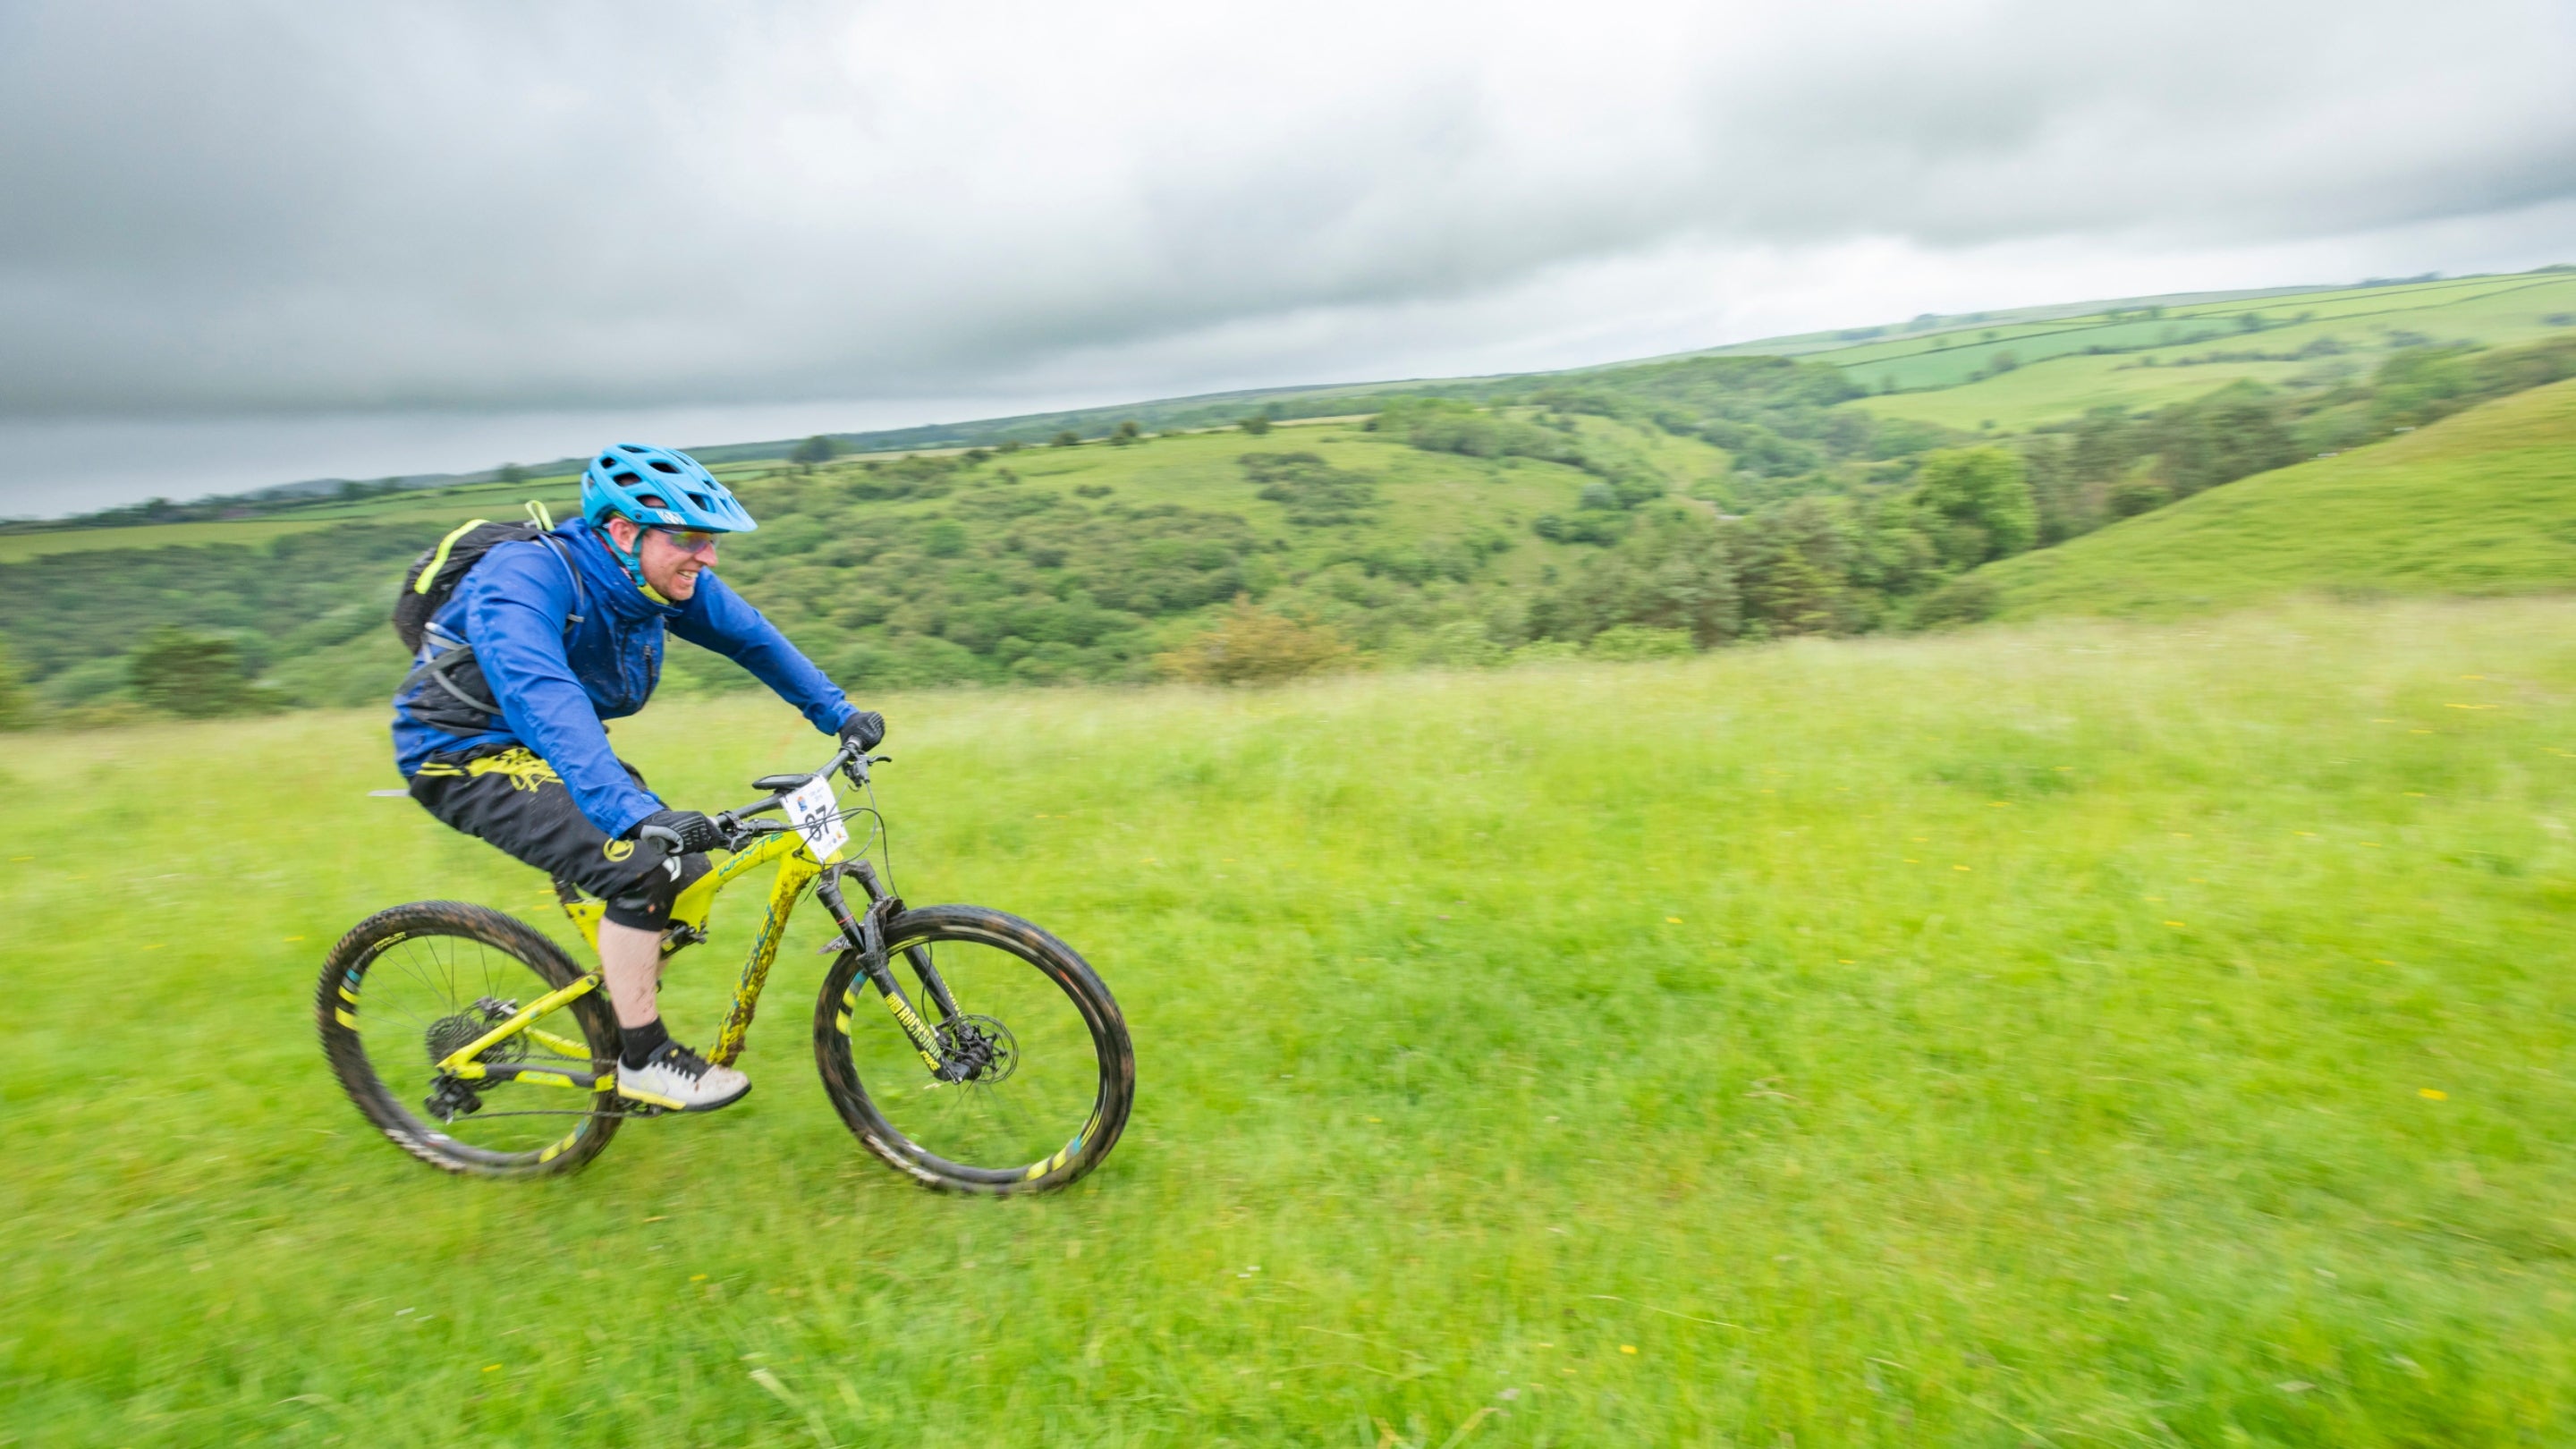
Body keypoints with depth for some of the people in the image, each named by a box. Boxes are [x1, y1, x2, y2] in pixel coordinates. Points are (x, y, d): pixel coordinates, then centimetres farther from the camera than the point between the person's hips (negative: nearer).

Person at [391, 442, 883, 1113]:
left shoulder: (664, 577, -9)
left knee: (688, 870, -1)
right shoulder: (525, 577, -31)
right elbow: (543, 699, -46)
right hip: (467, 755, -8)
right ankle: (643, 1063, -9)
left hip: (553, 748, 8)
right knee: (641, 869, -25)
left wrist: (839, 713, -5)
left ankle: (613, 1036, 19)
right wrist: (633, 811, -58)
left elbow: (753, 638, 1)